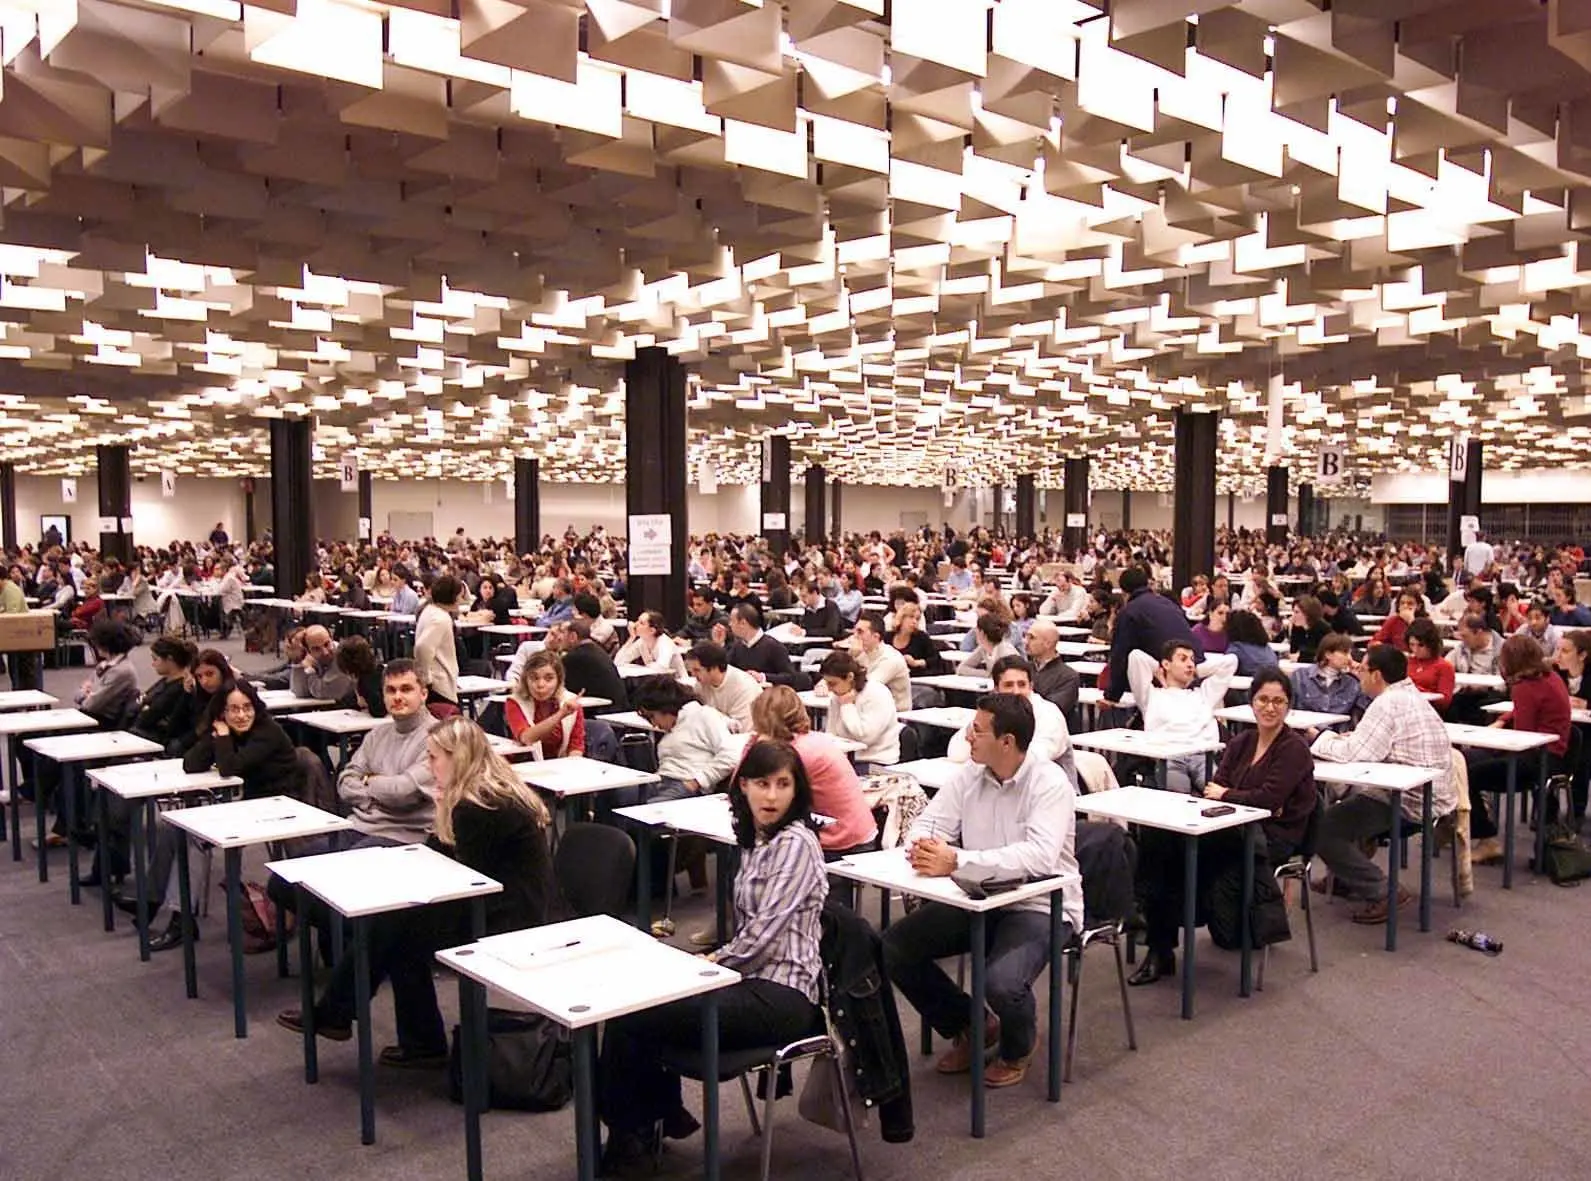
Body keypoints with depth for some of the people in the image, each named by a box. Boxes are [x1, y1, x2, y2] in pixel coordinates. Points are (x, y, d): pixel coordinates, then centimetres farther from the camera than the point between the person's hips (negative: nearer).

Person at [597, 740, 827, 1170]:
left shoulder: (796, 843, -12)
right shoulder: (755, 840, 15)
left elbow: (764, 932, -17)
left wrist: (714, 962, -4)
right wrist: (714, 960, 1)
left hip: (780, 994, -9)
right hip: (751, 978, 9)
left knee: (629, 1020, -15)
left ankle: (627, 1136, 7)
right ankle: (663, 1111, 18)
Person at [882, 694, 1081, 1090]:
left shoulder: (1050, 784, -18)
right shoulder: (969, 775, 0)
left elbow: (1040, 856, -33)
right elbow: (928, 824, 0)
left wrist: (956, 861, -39)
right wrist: (923, 847, -26)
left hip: (1040, 906, -6)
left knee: (1002, 982, -32)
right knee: (892, 948, -6)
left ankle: (1017, 1047, 8)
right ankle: (970, 1026, 18)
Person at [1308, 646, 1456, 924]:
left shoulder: (1388, 704, -19)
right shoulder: (1410, 696, 13)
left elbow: (1352, 753, -25)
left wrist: (1319, 740, -8)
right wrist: (1350, 739, 2)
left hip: (1410, 804, -11)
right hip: (1430, 796, 11)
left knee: (1325, 830, -7)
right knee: (1350, 798, 30)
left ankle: (1383, 892, -8)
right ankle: (1346, 879, 37)